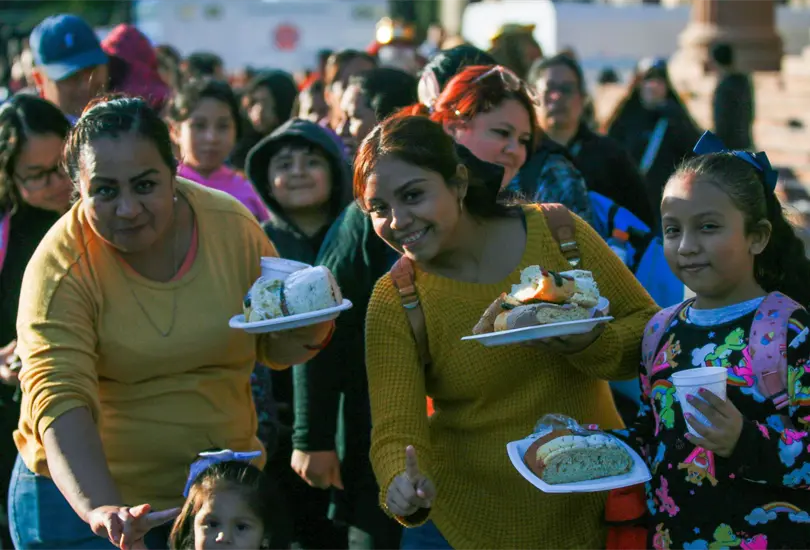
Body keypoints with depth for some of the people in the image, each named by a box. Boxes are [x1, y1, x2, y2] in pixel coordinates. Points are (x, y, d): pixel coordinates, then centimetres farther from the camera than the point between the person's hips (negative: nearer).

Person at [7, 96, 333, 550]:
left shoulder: (232, 226, -5)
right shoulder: (60, 267, -15)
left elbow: (274, 348, 8)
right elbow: (59, 400, -25)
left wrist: (312, 327, -15)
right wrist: (100, 509, -39)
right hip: (80, 489, -3)